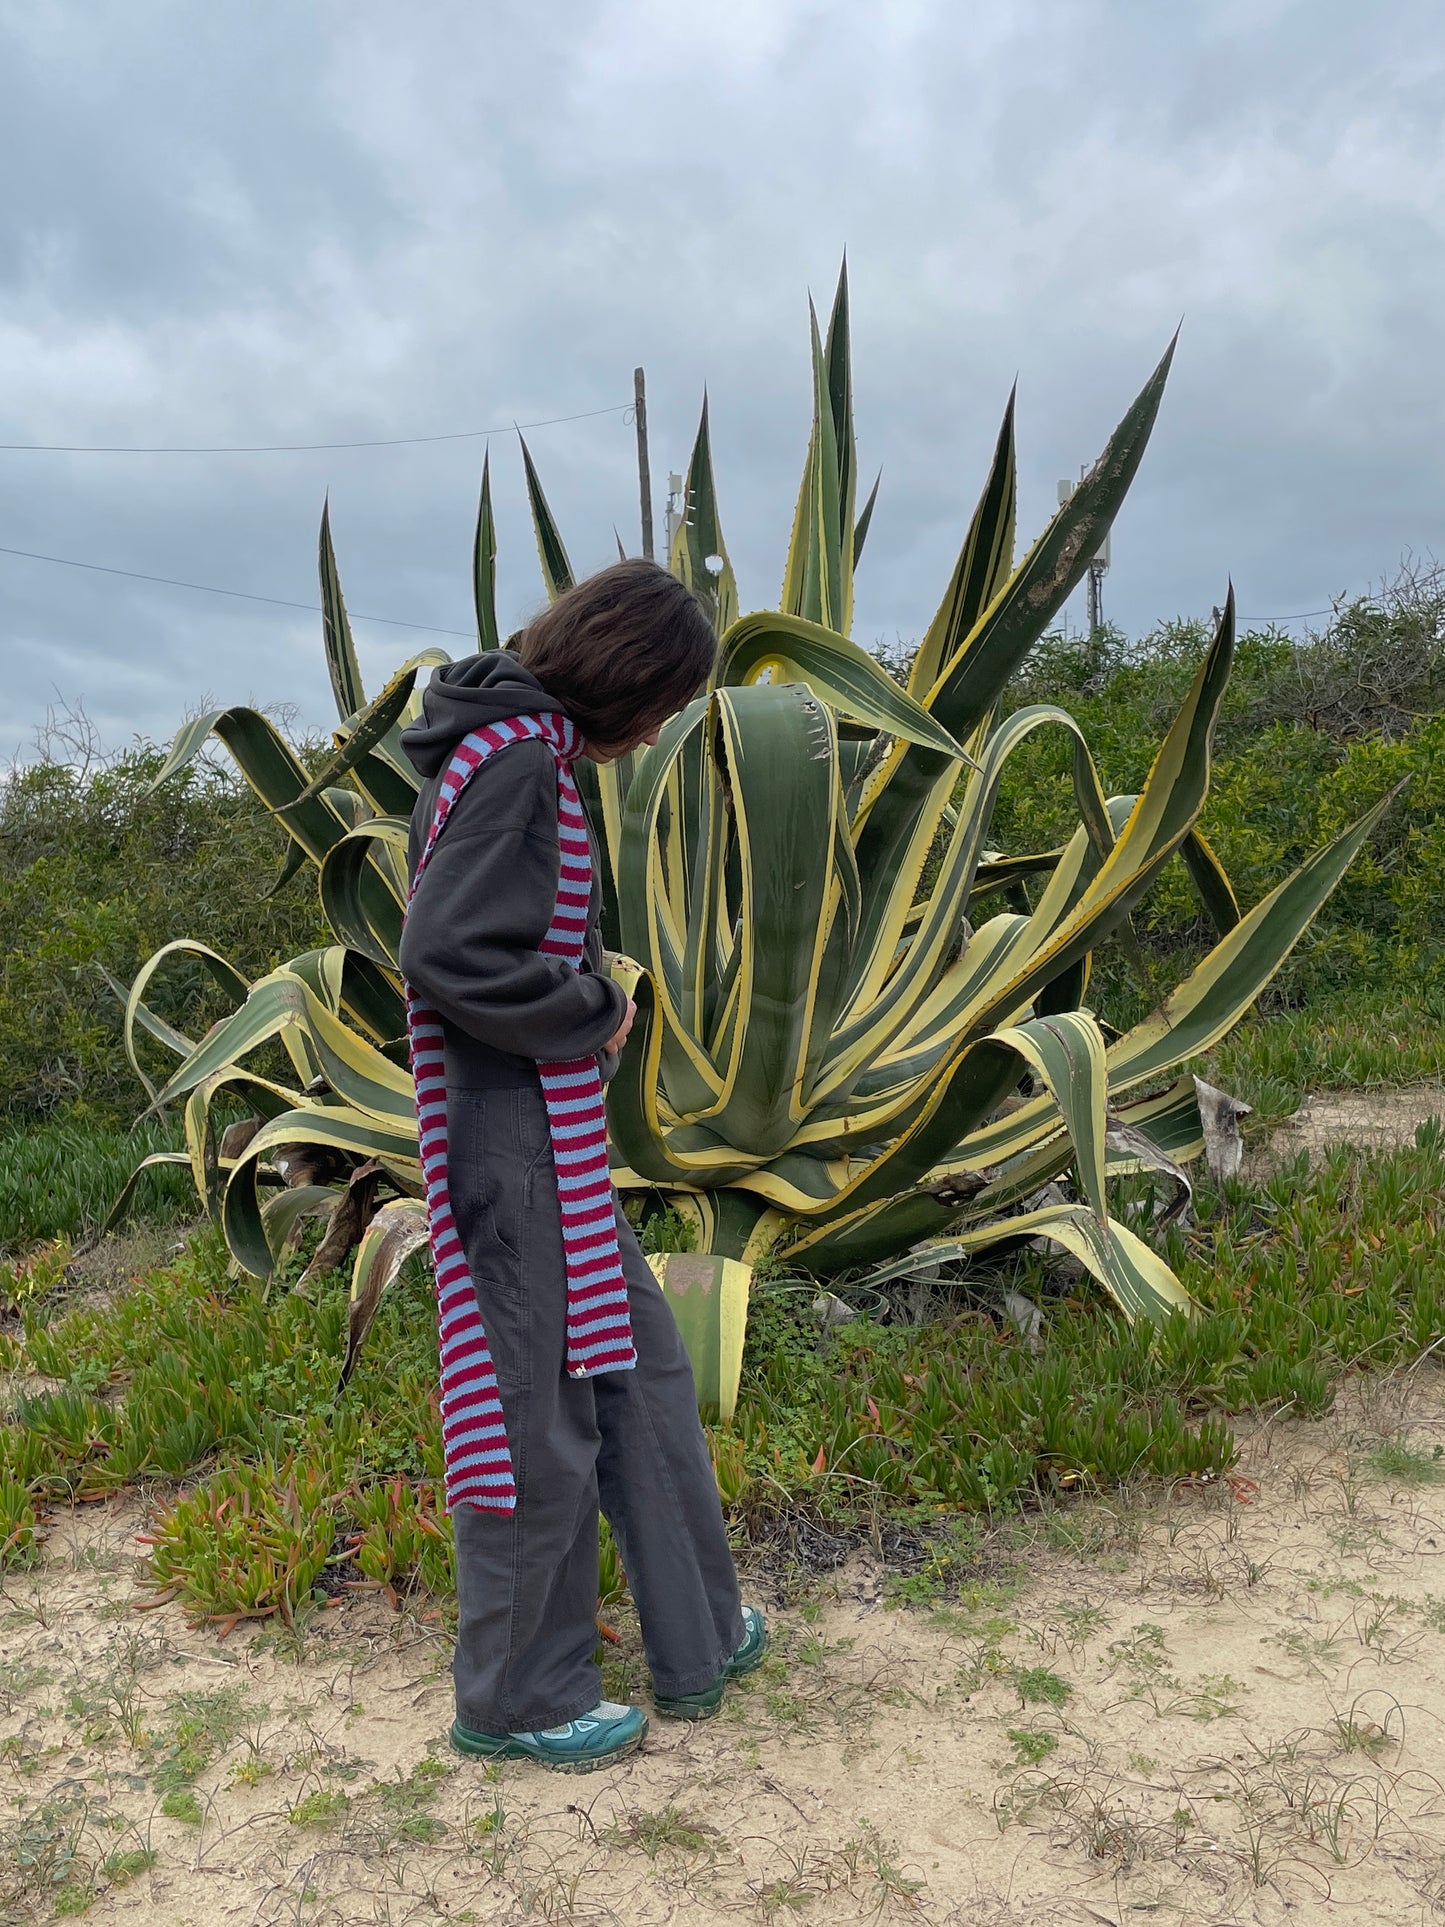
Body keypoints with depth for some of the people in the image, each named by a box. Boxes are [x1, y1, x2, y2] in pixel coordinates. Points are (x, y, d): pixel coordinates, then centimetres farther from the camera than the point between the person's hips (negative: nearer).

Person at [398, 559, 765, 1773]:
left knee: (642, 1372, 19)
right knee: (541, 1413, 4)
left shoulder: (518, 752, 12)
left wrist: (589, 1005, 5)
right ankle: (517, 1701, 25)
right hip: (520, 1140, -10)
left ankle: (698, 1641, 34)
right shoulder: (517, 759, -18)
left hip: (556, 1141, 10)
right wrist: (596, 1014, -13)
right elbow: (450, 954, -26)